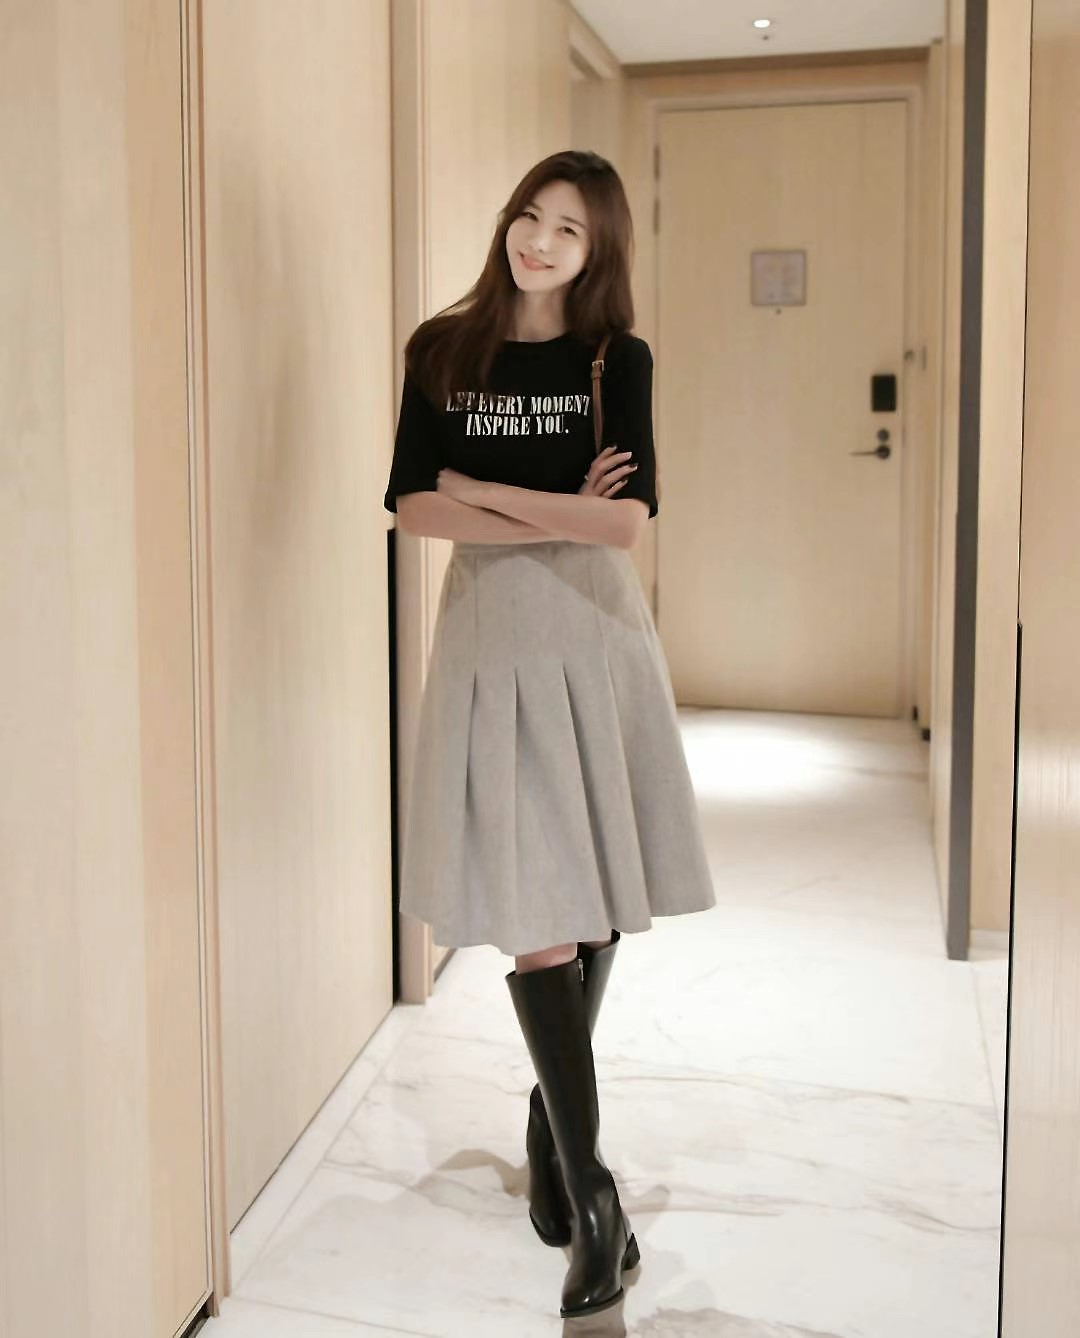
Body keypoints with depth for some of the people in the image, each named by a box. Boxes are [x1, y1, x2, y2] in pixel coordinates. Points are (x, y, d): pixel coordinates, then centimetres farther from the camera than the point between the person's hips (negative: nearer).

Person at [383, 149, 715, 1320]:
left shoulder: (617, 359, 2)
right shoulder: (443, 349, 5)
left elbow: (627, 519, -9)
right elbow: (410, 506, -3)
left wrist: (482, 491, -7)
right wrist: (559, 510, -9)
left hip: (596, 634, 1)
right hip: (492, 635, -1)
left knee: (590, 898, 8)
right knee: (535, 918, -5)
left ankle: (552, 1115, 33)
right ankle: (594, 1200, 4)